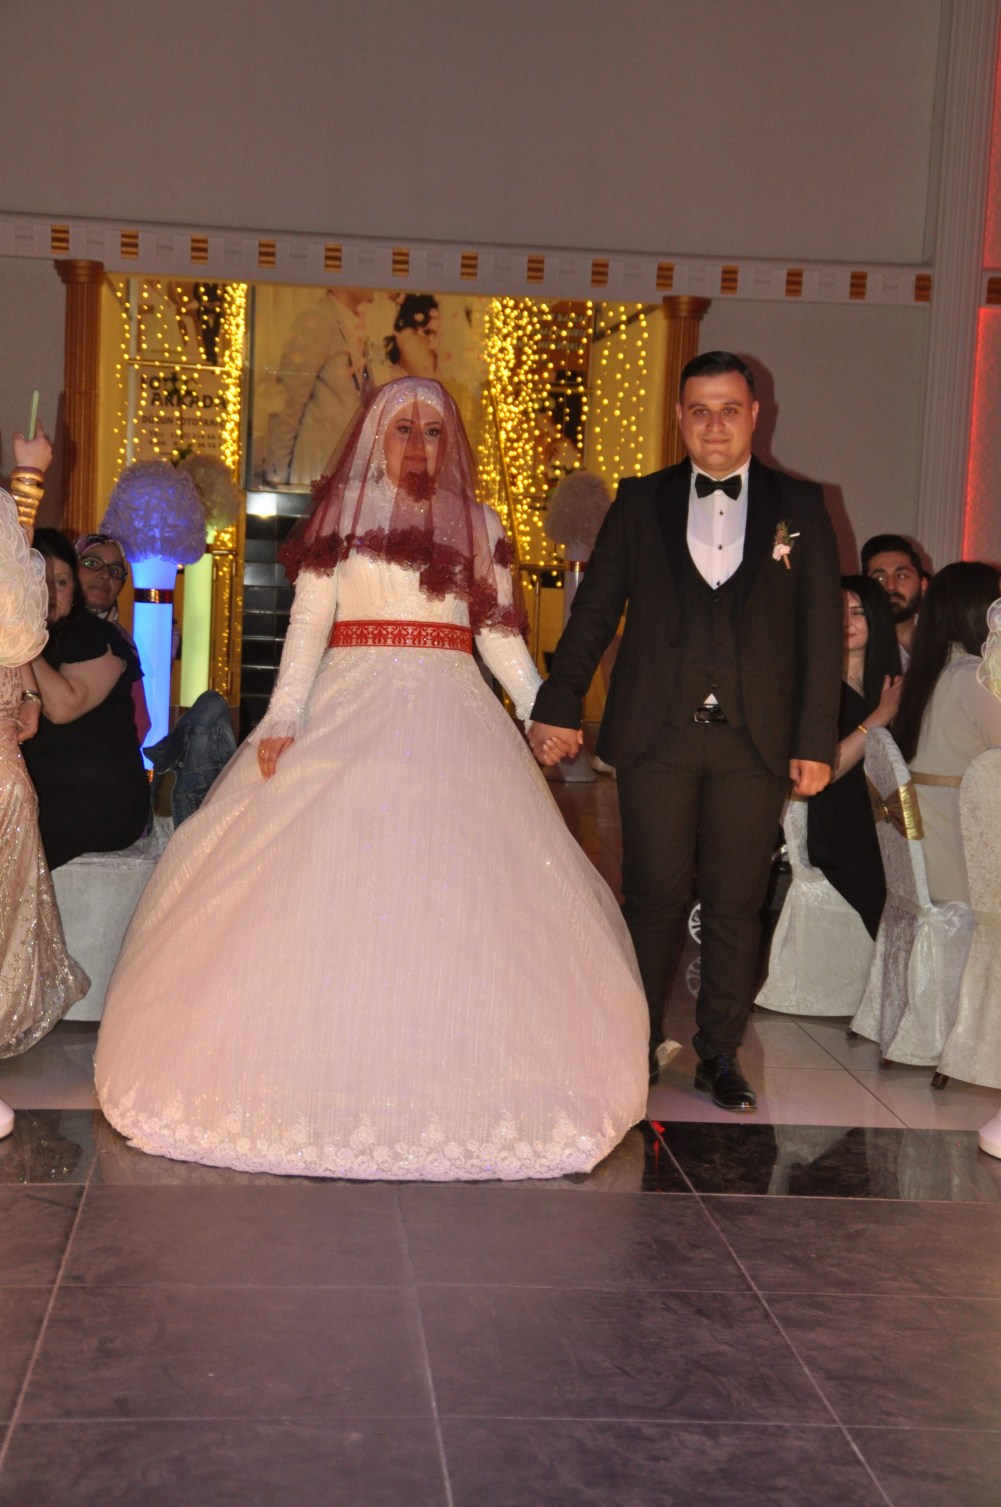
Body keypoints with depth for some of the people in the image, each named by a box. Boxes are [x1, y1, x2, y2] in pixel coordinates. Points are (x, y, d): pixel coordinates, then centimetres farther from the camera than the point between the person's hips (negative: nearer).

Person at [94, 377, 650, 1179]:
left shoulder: (479, 527, 14)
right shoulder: (342, 514, 7)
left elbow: (502, 635, 11)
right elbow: (308, 623, 0)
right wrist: (282, 719, -12)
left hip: (452, 722, 2)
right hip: (352, 713, -2)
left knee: (455, 897, -2)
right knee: (329, 886, -6)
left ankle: (459, 1082, 6)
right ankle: (320, 1078, 2)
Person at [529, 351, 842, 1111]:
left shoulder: (800, 506, 7)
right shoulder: (642, 501, 8)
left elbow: (823, 630, 4)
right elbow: (595, 609, 7)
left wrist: (816, 741, -2)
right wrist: (560, 706, 0)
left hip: (754, 741, 0)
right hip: (656, 736, 0)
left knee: (736, 907, 6)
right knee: (653, 900, 3)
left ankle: (720, 1056, 18)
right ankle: (637, 1049, 16)